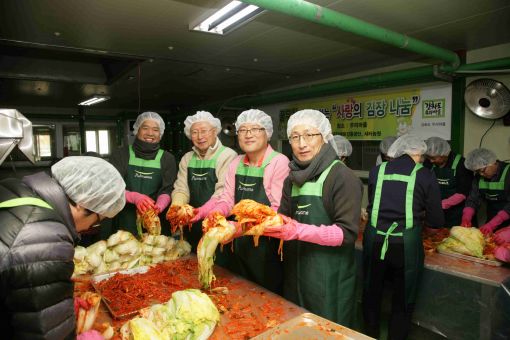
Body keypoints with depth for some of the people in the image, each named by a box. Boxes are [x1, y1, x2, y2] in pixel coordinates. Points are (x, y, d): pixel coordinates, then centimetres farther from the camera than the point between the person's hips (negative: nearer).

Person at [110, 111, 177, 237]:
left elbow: (167, 190, -3)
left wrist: (158, 206, -24)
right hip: (125, 221, 0)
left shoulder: (167, 158, 6)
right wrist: (134, 197, -24)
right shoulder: (121, 155, 4)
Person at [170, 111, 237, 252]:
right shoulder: (187, 158, 9)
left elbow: (223, 194, -19)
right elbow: (181, 189, 3)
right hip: (192, 227, 6)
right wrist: (176, 208, -17)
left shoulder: (228, 156, -10)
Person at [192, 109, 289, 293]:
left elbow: (278, 209, -18)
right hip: (237, 243, 6)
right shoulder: (236, 163, 6)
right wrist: (207, 214, -13)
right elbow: (227, 200, 6)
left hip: (265, 245, -5)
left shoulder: (279, 162, -14)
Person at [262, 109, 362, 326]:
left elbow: (347, 233, -18)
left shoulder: (342, 177, -13)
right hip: (295, 273, 6)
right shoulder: (292, 180, 8)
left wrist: (299, 231, -29)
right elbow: (282, 221, 7)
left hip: (329, 278, -6)